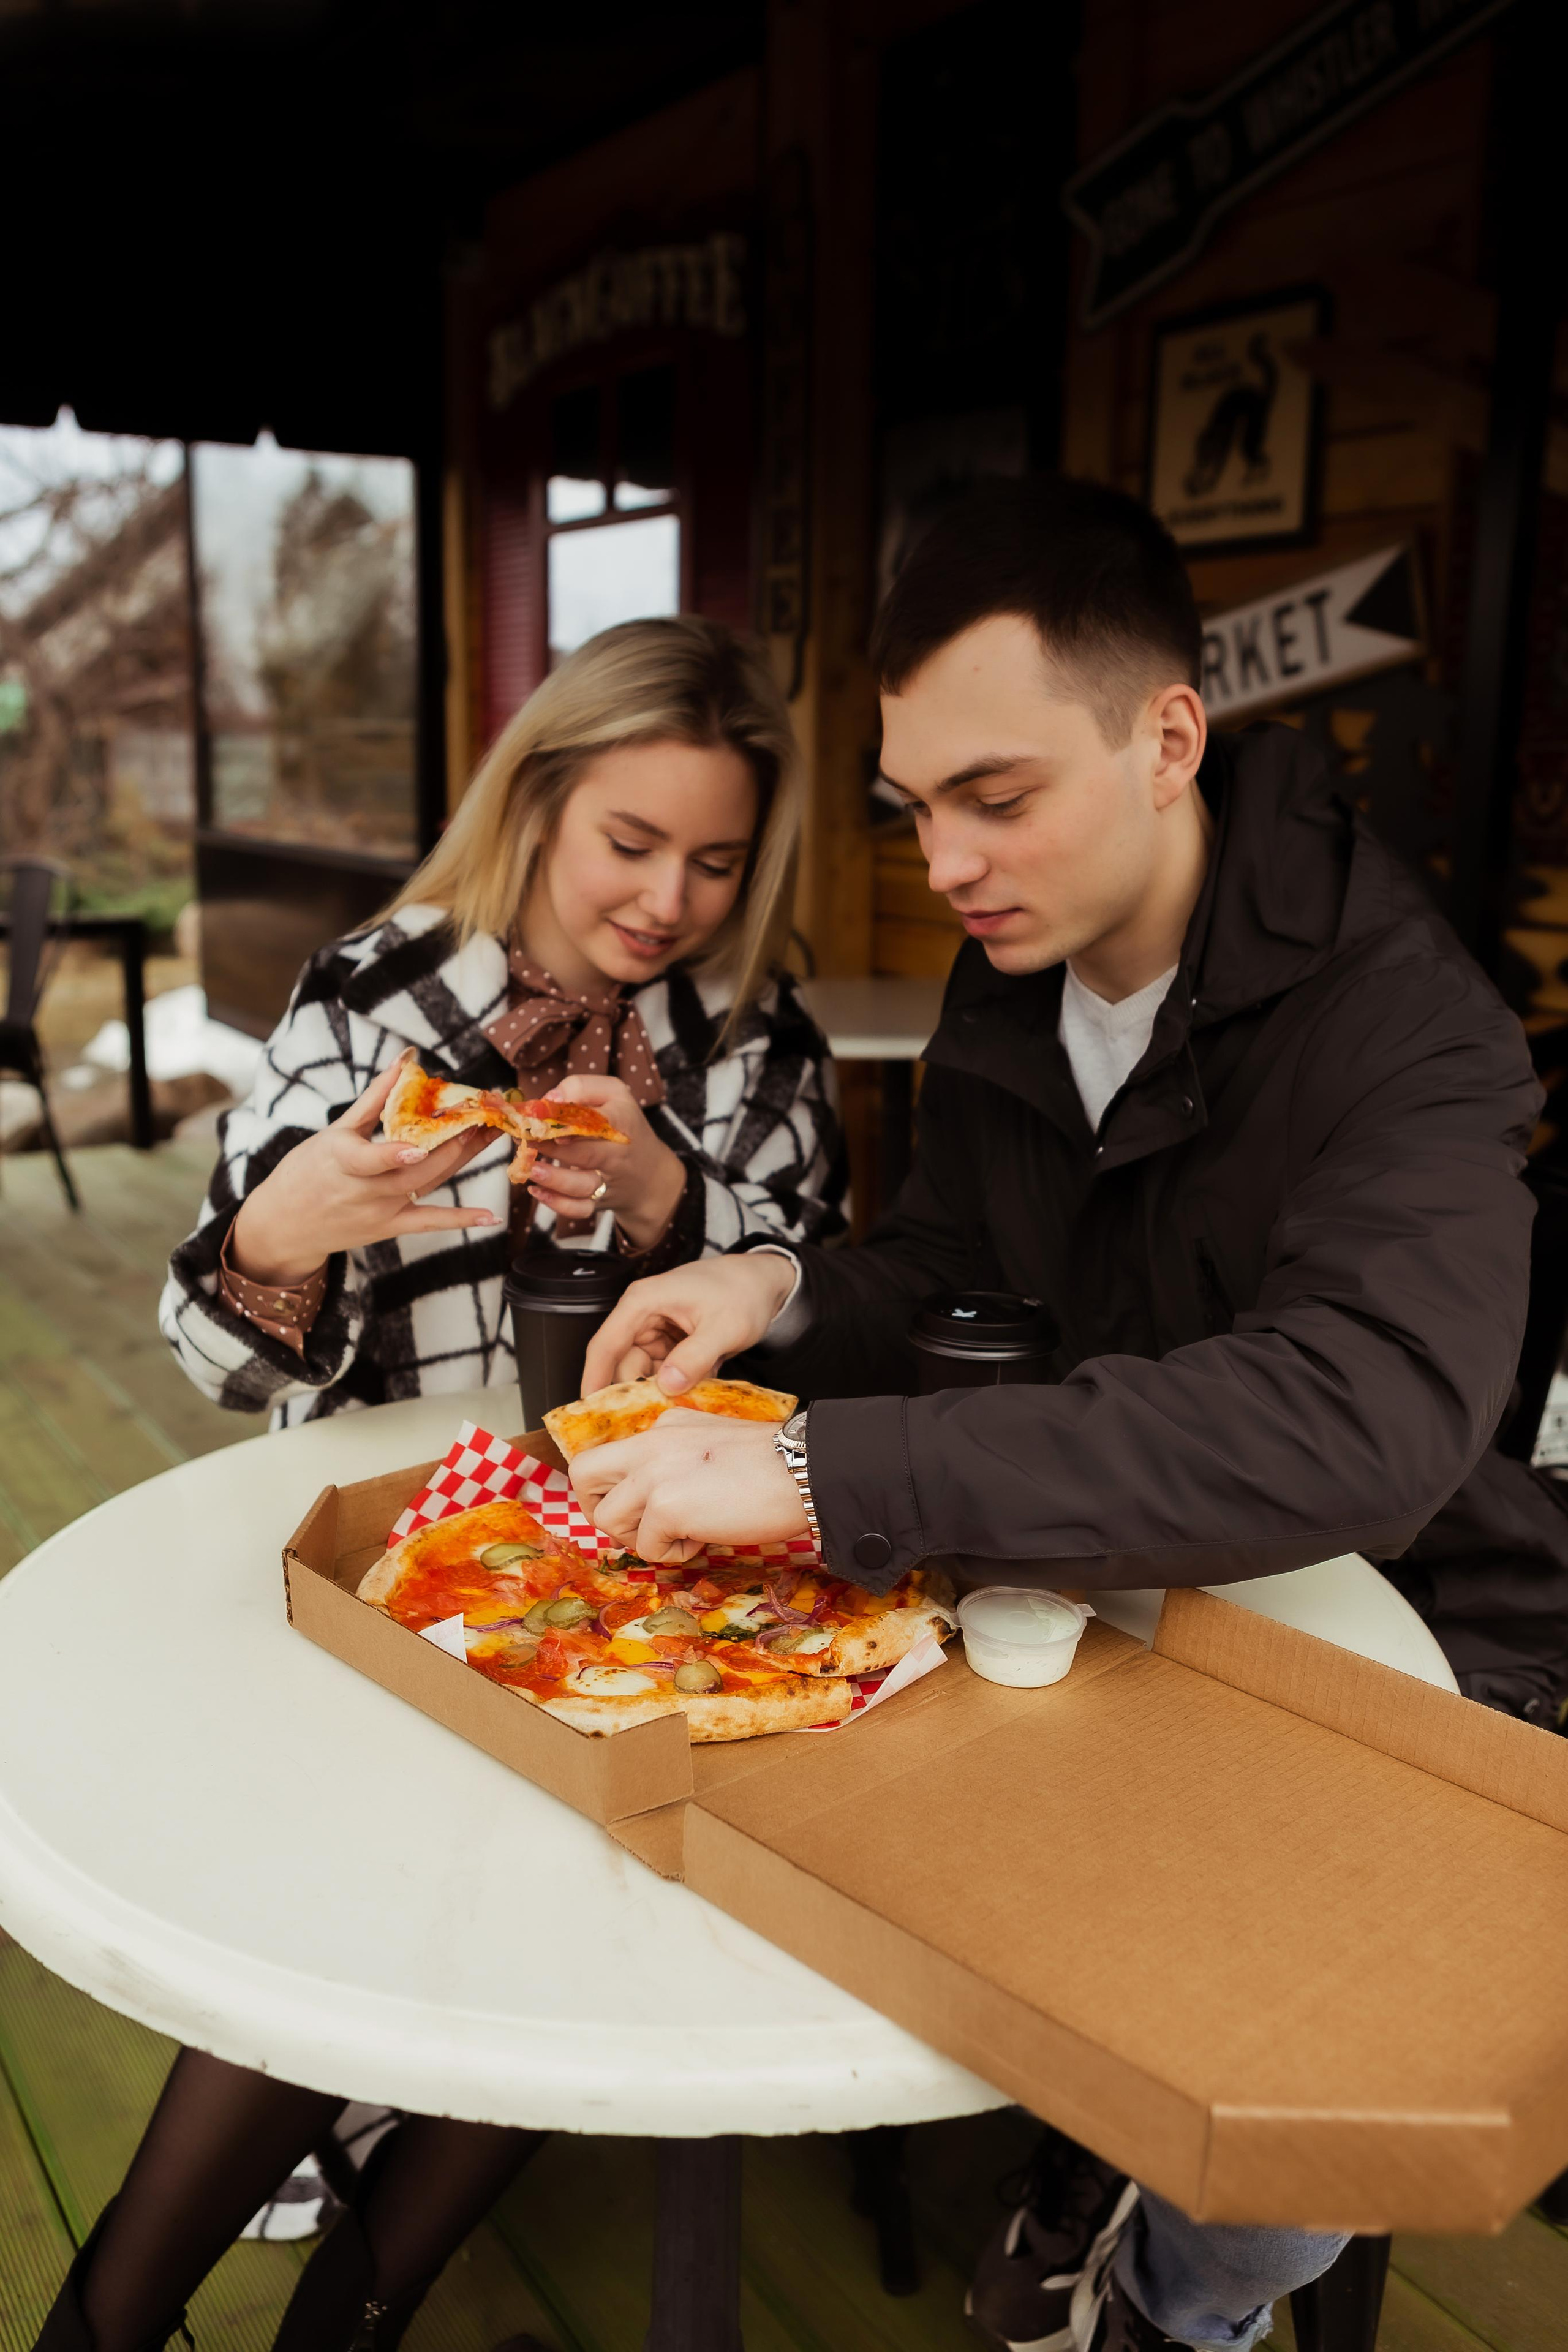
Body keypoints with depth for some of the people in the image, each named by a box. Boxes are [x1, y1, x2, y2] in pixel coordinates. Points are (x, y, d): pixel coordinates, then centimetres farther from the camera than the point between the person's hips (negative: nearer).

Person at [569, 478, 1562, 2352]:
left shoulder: (1395, 1021, -23)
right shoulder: (1007, 988, -1)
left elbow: (1360, 1424, -39)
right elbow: (944, 1275, 7)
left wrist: (828, 1478, -44)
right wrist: (788, 1290, -17)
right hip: (1098, 1592, 6)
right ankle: (1084, 2136, 15)